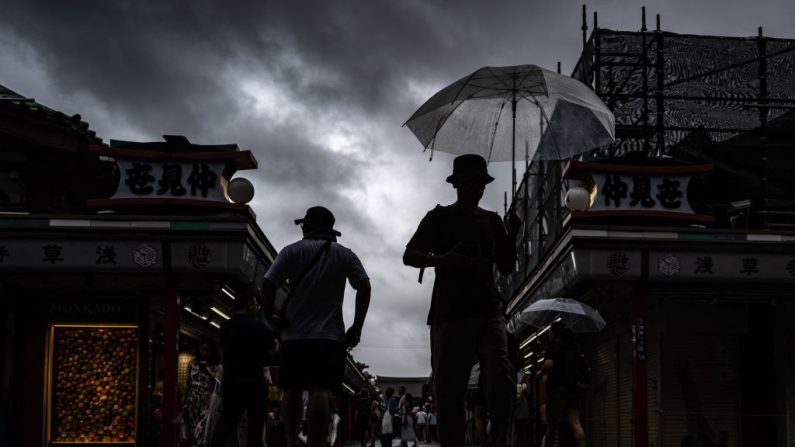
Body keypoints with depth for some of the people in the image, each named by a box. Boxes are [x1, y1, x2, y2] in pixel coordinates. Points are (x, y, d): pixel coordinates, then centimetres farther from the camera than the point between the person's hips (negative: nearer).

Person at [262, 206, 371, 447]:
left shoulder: (291, 251, 6)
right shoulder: (345, 255, 9)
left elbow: (268, 285, -5)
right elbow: (364, 287, -2)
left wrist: (271, 319, 5)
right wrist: (357, 328, 0)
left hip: (294, 334, 1)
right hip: (331, 336, -1)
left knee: (291, 390, 13)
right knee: (321, 391, -11)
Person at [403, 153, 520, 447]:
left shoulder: (492, 221, 17)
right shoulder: (440, 218, 8)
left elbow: (506, 268, 18)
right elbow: (409, 256, 2)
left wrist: (512, 235, 1)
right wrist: (442, 260, -16)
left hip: (488, 311, 2)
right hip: (449, 312, -2)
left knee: (501, 377, -19)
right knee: (449, 391, -4)